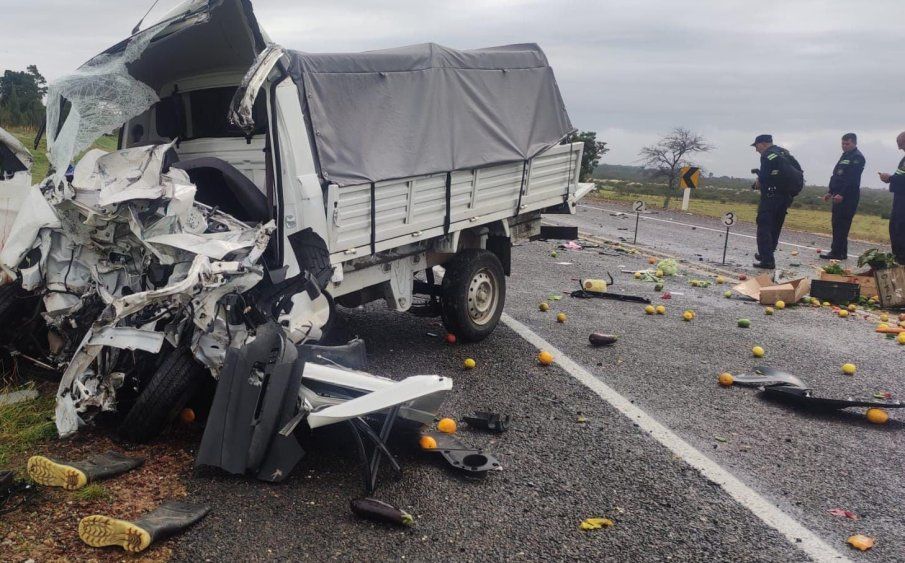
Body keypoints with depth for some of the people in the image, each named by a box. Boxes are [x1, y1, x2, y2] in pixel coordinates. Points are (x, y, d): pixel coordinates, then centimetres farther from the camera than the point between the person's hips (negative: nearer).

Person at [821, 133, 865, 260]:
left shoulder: (857, 157, -9)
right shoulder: (845, 156, 20)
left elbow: (852, 179, -18)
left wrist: (842, 194, -24)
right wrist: (831, 192, 17)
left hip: (848, 197, -9)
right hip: (839, 196, 9)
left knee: (841, 225, -10)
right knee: (837, 224, 10)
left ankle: (838, 253, -10)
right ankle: (837, 252, 15)